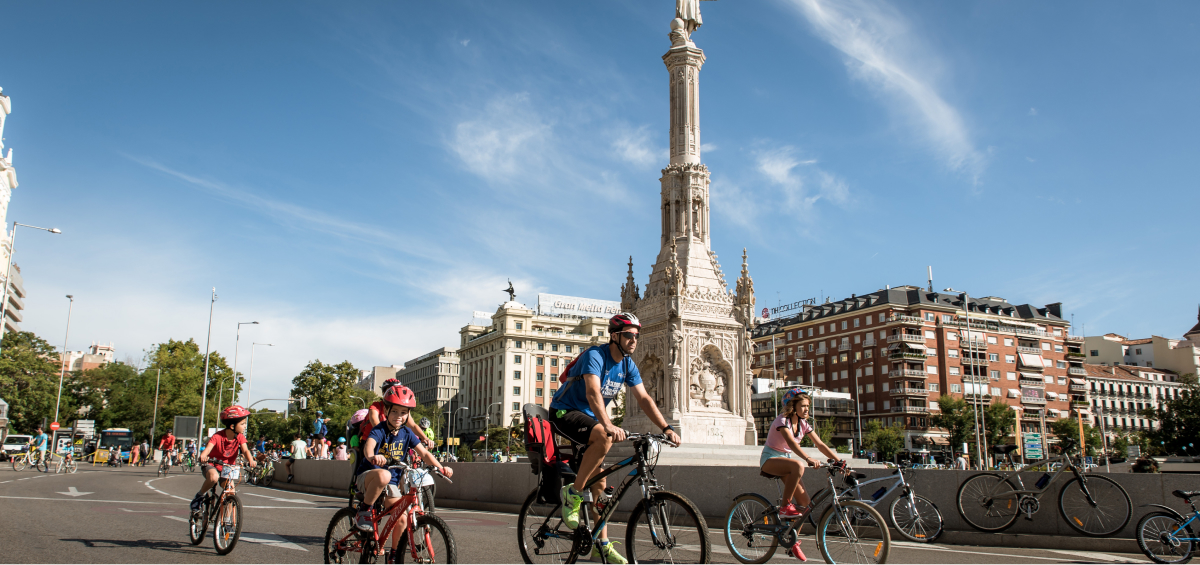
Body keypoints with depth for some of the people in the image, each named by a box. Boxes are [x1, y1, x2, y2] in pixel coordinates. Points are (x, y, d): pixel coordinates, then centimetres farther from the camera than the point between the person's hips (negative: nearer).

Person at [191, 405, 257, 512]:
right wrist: (203, 456, -57)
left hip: (227, 467, 3)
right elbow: (208, 448, -33)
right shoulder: (218, 436, -20)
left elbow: (245, 450, -22)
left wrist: (251, 460, -44)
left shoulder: (240, 437, -10)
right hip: (211, 465, -3)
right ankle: (199, 496, -8)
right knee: (214, 477, -36)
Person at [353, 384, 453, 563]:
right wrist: (372, 456, -60)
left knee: (402, 520, -7)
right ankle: (363, 510, -17)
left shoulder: (406, 433, 0)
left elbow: (424, 453, -6)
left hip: (391, 484, 5)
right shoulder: (379, 430, -15)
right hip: (368, 476, -5)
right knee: (383, 475, -40)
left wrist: (441, 467, -23)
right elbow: (369, 445, -36)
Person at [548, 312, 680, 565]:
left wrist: (667, 428, -12)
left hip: (589, 418, 8)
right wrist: (608, 425, -52)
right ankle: (572, 494, -21)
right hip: (564, 413, -7)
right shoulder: (595, 355, -22)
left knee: (599, 484, 3)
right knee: (604, 437, -36)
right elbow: (593, 392, -37)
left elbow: (644, 399, 0)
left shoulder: (628, 365, 2)